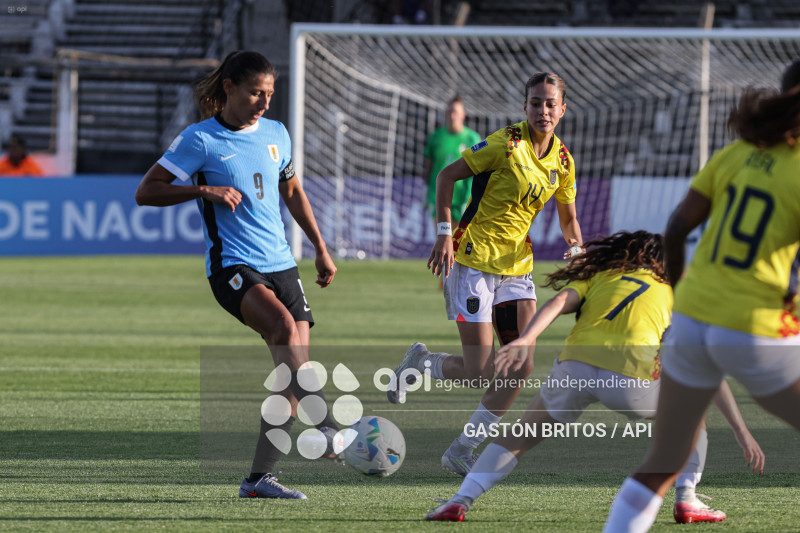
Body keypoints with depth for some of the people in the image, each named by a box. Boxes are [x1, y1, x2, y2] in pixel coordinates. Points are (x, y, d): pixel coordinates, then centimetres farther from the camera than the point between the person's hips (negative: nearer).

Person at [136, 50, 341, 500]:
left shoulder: (276, 134, 12)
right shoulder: (200, 140, -5)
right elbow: (146, 192, -5)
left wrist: (321, 250, 28)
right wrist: (204, 191, -17)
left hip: (281, 263, 6)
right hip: (232, 266, -6)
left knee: (294, 369, -4)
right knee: (284, 326, -33)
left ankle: (261, 476, 3)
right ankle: (328, 430, -36)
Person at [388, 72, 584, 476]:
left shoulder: (562, 161, 5)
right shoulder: (506, 144, -14)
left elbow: (568, 219, 17)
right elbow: (448, 175, -8)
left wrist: (576, 246, -4)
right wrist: (444, 234, -15)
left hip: (516, 265, 6)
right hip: (472, 259, -6)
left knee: (521, 367, -4)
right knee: (480, 374, -12)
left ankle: (461, 452, 10)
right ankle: (420, 362, 21)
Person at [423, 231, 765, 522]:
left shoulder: (598, 275, 30)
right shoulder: (675, 292, 29)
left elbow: (559, 302, 7)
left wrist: (525, 340, -9)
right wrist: (741, 431, 25)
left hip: (576, 365, 1)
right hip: (632, 377, -1)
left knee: (519, 438, 23)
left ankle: (460, 501, 8)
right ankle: (686, 500, 15)